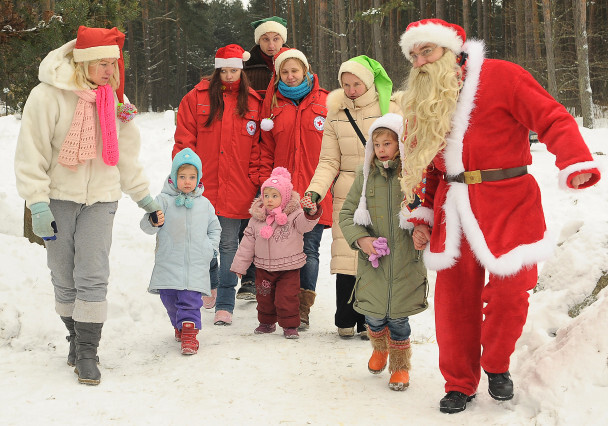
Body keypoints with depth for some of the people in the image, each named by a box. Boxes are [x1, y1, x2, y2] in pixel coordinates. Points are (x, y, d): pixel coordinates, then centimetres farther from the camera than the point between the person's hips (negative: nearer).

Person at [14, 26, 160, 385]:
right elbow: (31, 153, -9)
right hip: (59, 197, -2)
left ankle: (88, 352, 0)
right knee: (64, 279, 7)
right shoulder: (49, 95, -10)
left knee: (93, 278, -8)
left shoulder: (114, 98, 7)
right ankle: (76, 337, 28)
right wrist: (38, 203, -15)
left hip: (101, 200, 2)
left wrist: (144, 196, 19)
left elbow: (126, 154, 17)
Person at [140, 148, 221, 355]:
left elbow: (214, 228, 20)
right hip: (169, 263, 0)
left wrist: (211, 248, 6)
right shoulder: (164, 200, 0)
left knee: (191, 299, -9)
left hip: (196, 264, 0)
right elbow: (146, 225, -8)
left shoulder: (204, 204, 8)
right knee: (169, 298, 10)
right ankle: (178, 325, 33)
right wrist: (153, 222, -30)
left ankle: (189, 332, -2)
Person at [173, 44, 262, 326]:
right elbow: (184, 141, 3)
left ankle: (224, 305, 6)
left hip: (236, 190, 0)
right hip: (202, 186, 0)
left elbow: (257, 147, 9)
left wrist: (254, 181, 2)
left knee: (229, 245, 1)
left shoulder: (253, 104, 8)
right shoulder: (197, 98, 5)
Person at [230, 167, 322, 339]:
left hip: (289, 268, -4)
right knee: (264, 297, 14)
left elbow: (305, 224, -26)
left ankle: (290, 325, 9)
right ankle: (267, 323, 34)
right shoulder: (256, 220, 1)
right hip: (264, 268, 4)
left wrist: (312, 213, -48)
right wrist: (239, 265, 7)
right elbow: (247, 244, 6)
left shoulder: (293, 215, -8)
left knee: (287, 297, -7)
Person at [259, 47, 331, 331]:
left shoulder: (323, 101, 6)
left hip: (316, 191, -1)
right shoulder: (272, 103, 12)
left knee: (309, 249, -1)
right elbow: (266, 148, 13)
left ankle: (303, 310, 6)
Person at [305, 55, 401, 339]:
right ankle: (345, 321, 11)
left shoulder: (389, 109, 1)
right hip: (347, 195, 1)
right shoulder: (335, 114, 7)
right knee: (346, 257, -4)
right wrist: (315, 190, -8)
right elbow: (329, 162, 7)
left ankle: (368, 321, 10)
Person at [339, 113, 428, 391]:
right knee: (374, 317, 5)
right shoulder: (366, 175, 2)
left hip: (406, 263, -2)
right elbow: (347, 213, 7)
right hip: (372, 264, 2)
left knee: (398, 318, 3)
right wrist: (360, 238, -8)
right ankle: (380, 348, 40)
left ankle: (400, 366, 28)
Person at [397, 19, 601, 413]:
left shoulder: (500, 76, -5)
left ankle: (497, 366, 19)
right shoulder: (425, 102, 15)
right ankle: (460, 384, 20)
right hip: (454, 213, 5)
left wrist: (576, 164, -26)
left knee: (509, 291, -9)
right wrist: (423, 217, 13)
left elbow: (552, 119, -11)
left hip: (507, 206, -5)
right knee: (454, 299, 3)